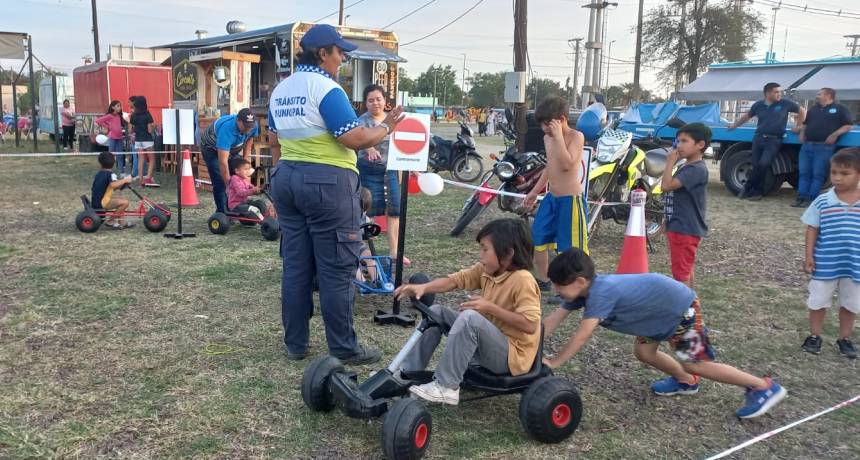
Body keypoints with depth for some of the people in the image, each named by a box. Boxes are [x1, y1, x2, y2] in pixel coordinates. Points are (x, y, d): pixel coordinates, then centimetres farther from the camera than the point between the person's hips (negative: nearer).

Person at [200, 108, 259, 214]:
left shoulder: (254, 125, -26)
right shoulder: (226, 129, -45)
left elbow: (249, 138, 2)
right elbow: (223, 162, -46)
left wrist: (246, 158, -5)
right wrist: (228, 186, -45)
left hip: (232, 148, 6)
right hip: (211, 148, -6)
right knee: (220, 183, -14)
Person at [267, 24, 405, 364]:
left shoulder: (280, 91, 14)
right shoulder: (327, 88, -13)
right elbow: (355, 139, -18)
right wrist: (386, 127, -3)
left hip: (286, 179, 9)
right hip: (328, 182, -8)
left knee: (295, 266, 12)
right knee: (336, 271, -1)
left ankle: (295, 344, 18)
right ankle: (344, 350, 6)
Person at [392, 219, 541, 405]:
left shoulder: (523, 280, -22)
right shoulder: (485, 270, 1)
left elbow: (530, 325, -28)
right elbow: (454, 280, -3)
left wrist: (490, 307, -26)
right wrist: (423, 287, -20)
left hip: (511, 355, -9)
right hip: (487, 344, 9)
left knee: (470, 317, -33)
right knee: (437, 312, 5)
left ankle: (446, 387, -26)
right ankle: (409, 372, 4)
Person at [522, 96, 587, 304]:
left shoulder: (576, 136, -13)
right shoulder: (548, 138, 9)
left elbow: (566, 164, -29)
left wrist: (559, 136, -25)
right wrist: (534, 191, 23)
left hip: (570, 199, -8)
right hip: (551, 197, 9)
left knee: (571, 247, -2)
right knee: (536, 237, 14)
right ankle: (543, 280, 31)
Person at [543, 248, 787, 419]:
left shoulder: (600, 293, -34)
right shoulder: (583, 288, -7)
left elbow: (581, 336, -36)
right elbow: (553, 320, -4)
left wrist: (553, 363, -28)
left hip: (680, 307, -9)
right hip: (660, 310, 9)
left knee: (694, 364, -1)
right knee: (644, 353, 12)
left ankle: (763, 387, 12)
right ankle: (685, 381, 37)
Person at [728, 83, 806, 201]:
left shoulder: (785, 103, 1)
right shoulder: (758, 105, 7)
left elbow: (802, 111, 13)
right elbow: (747, 116, 26)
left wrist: (798, 126, 9)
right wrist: (735, 125, 34)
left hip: (773, 141, -2)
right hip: (758, 139, 3)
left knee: (763, 164, -19)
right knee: (756, 166, -1)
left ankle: (748, 188, -3)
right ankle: (758, 191, 13)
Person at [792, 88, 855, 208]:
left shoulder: (840, 109, 4)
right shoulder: (813, 109, 23)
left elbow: (849, 125, -1)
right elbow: (805, 123, 31)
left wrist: (835, 135, -15)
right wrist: (802, 132, 11)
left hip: (824, 147, -6)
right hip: (807, 145, 6)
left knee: (818, 174, -7)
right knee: (804, 173, 0)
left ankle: (811, 198, -7)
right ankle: (802, 197, 0)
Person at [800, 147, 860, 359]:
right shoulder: (822, 202, -8)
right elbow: (812, 229, -2)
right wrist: (809, 256, -6)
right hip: (825, 263, -1)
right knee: (818, 301, 11)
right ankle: (814, 336, 27)